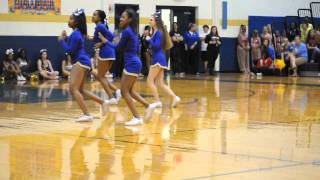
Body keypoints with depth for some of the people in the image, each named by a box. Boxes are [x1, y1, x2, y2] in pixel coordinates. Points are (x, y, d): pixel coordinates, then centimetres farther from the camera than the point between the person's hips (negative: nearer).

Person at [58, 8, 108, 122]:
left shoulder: (75, 34, -14)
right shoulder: (78, 33, 16)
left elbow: (70, 51, -17)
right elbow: (73, 47, 24)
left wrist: (62, 40, -8)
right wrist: (66, 38, 13)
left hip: (80, 62, -10)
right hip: (83, 62, 10)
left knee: (74, 89, -13)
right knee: (80, 90, 17)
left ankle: (87, 115, -18)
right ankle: (102, 102, 17)